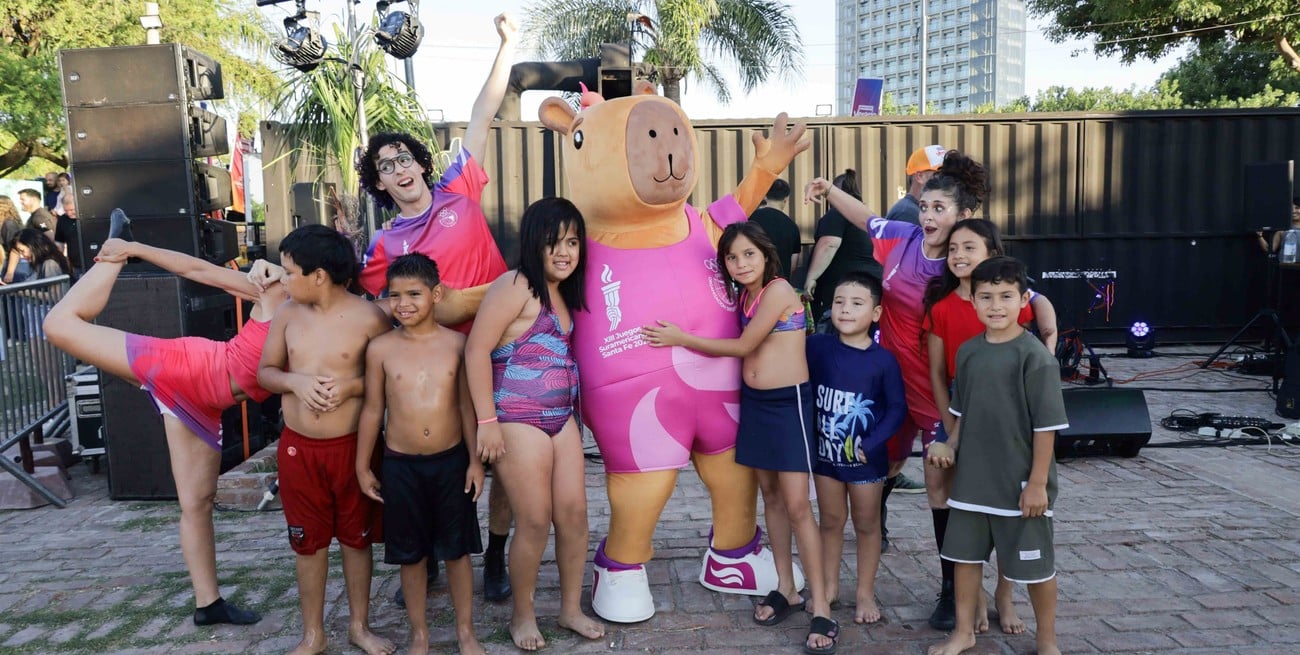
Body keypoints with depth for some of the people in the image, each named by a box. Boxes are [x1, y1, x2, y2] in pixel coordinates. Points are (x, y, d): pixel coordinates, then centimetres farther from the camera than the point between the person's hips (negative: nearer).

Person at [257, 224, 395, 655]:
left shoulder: (369, 318, -12)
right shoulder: (287, 314, -1)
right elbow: (264, 371, 6)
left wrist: (352, 385, -21)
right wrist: (295, 381, -14)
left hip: (352, 446, -3)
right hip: (298, 447, 3)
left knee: (356, 537, 13)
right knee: (308, 542, 14)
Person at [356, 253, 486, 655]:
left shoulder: (457, 343, -5)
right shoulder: (380, 349, -4)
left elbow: (466, 405, 0)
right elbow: (373, 410, 2)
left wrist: (475, 459, -2)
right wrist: (363, 467, 4)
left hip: (452, 461, 0)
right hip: (400, 465, 0)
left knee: (457, 550, 11)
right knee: (411, 554, 12)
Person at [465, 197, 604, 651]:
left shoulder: (563, 291, 14)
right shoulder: (516, 286, -12)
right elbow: (477, 350, -17)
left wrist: (572, 413, 9)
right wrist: (487, 420, -19)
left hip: (562, 418, 8)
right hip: (518, 422, -7)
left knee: (574, 513, 8)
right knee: (534, 522, 0)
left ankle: (571, 609, 25)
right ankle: (523, 615, 21)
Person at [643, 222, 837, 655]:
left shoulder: (778, 290, -14)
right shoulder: (743, 297, 9)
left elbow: (743, 346, -13)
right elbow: (740, 349, 6)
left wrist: (680, 339, -8)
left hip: (788, 403, -8)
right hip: (753, 402, 8)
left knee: (797, 505, -8)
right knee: (770, 496, 12)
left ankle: (821, 609, 0)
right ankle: (786, 589, 24)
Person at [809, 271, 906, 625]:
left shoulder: (884, 360, -13)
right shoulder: (817, 347, -7)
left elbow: (897, 408, -10)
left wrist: (871, 444, -17)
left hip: (866, 458, -2)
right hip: (825, 453, 2)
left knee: (866, 525, 12)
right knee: (830, 522, 15)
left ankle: (865, 593, 26)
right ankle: (829, 587, 30)